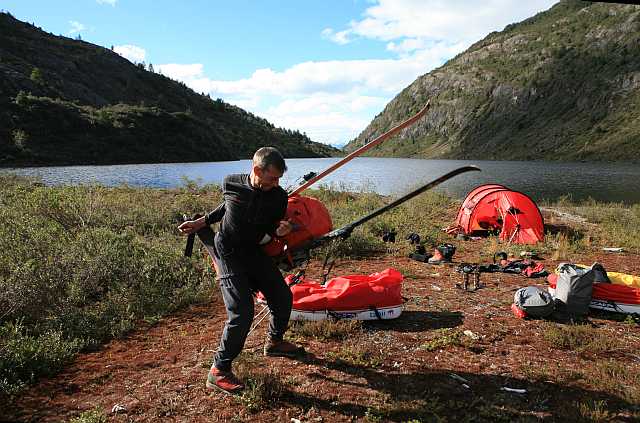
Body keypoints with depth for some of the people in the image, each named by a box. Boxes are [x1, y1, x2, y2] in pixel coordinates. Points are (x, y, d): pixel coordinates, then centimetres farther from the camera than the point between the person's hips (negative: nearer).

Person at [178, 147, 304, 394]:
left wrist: (279, 231, -20)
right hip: (228, 254, -4)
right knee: (242, 313, -16)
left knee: (283, 297, 9)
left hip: (255, 251, 5)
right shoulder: (231, 184, -15)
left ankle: (274, 341, 38)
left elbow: (273, 228, 3)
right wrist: (201, 222, 8)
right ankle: (218, 371, -1)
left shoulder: (279, 196, -10)